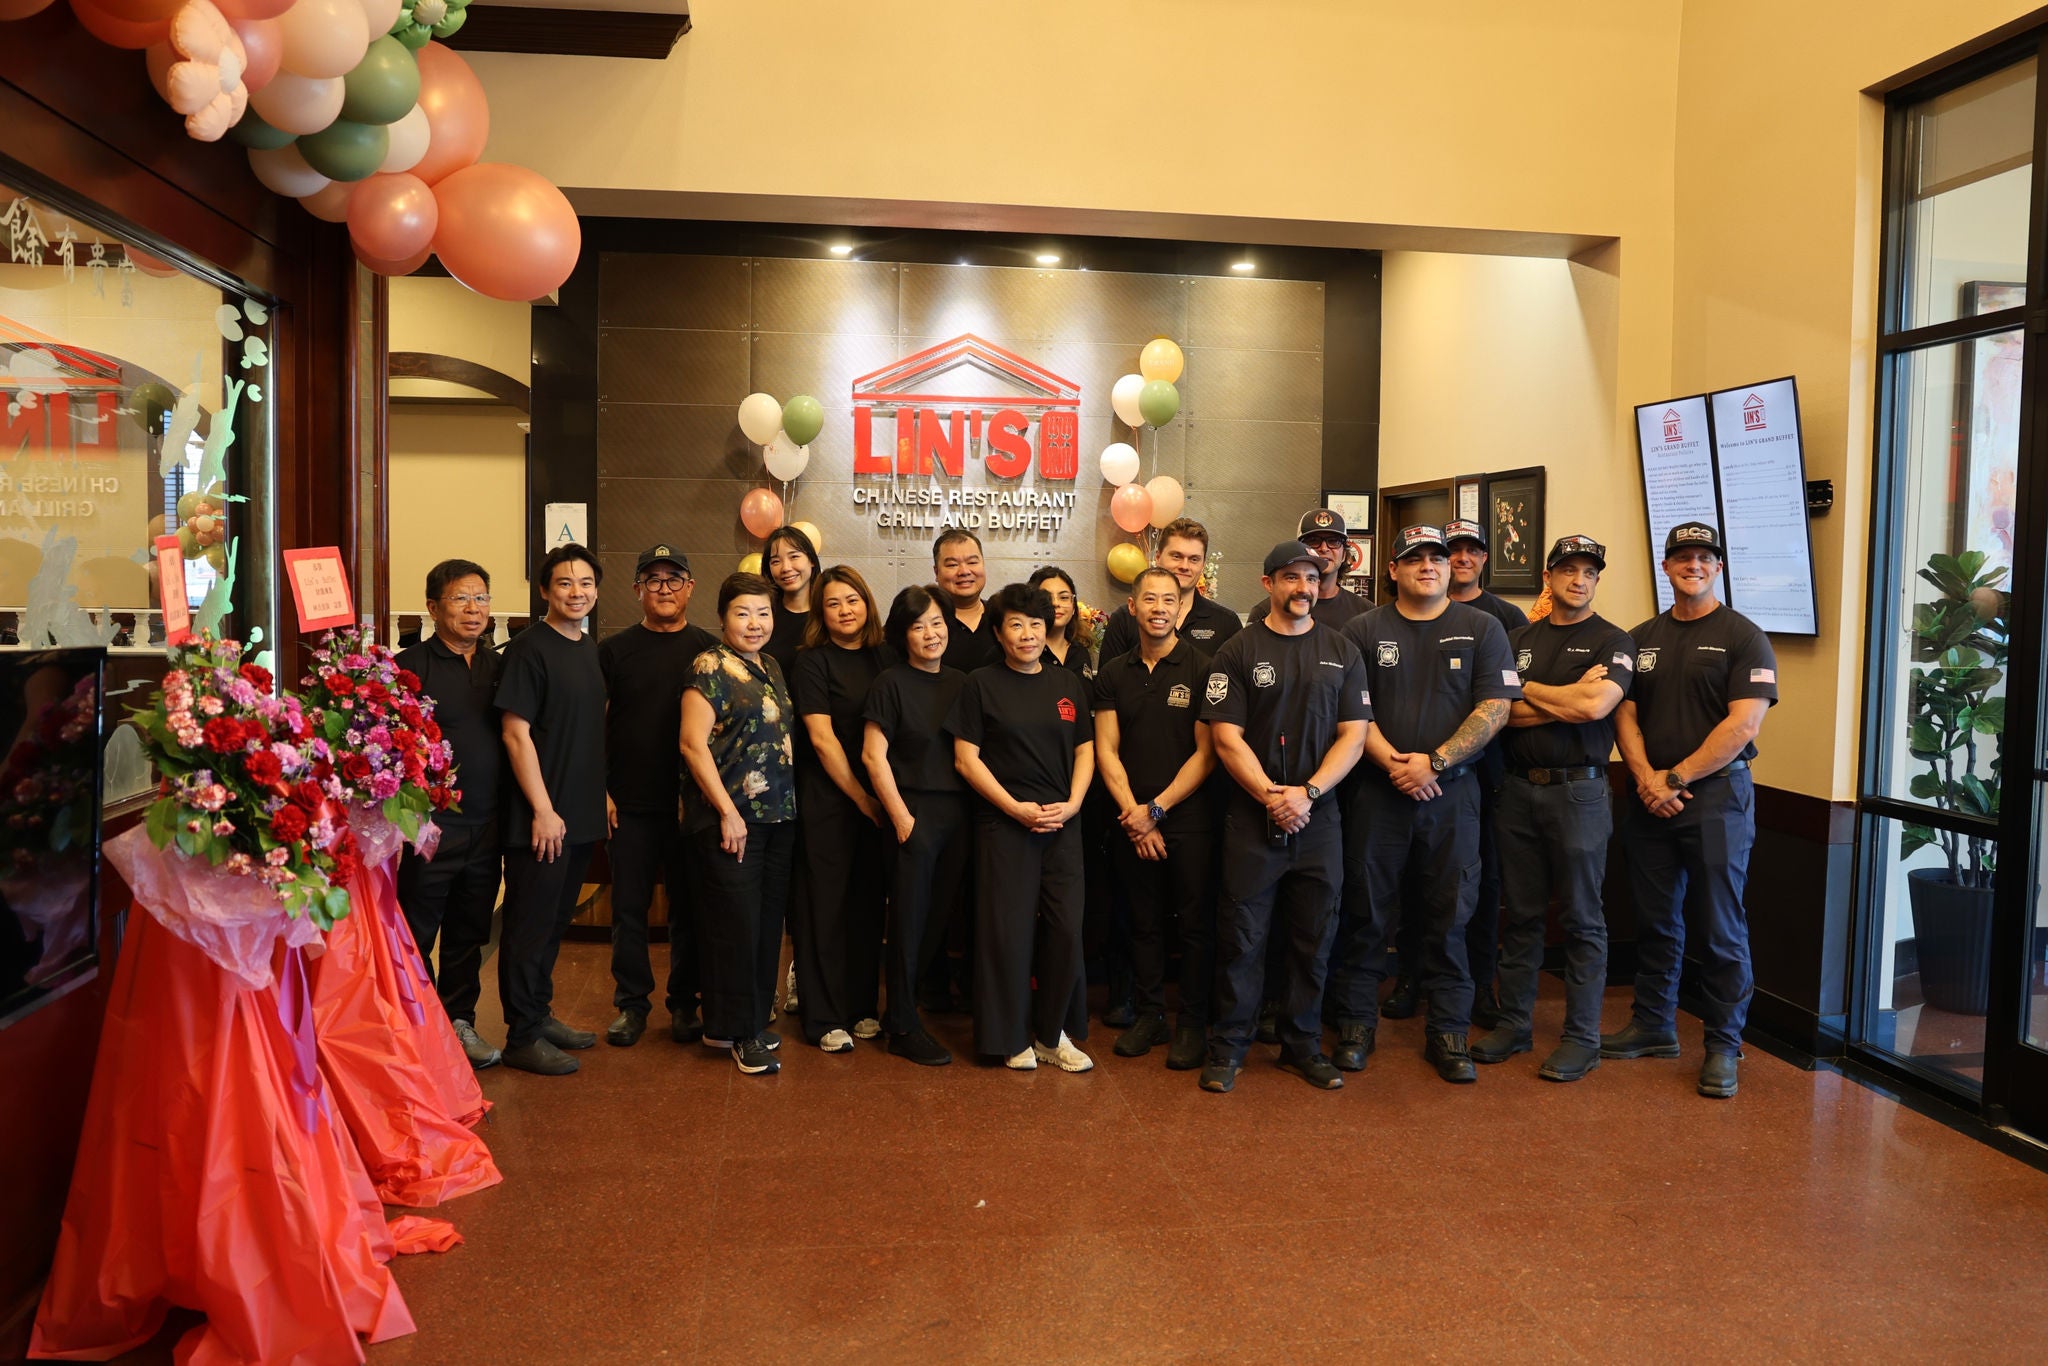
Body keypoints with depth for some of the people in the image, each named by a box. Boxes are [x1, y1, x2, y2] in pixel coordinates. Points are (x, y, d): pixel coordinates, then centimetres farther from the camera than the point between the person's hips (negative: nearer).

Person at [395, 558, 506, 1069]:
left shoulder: (497, 665, 11)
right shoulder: (410, 666, -7)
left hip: (487, 828, 5)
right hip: (432, 827, -5)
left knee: (469, 933, 14)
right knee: (416, 934, 4)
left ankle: (459, 1023, 26)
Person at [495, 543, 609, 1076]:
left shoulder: (590, 650, 12)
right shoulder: (529, 648, -11)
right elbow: (515, 733, -15)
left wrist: (600, 797, 14)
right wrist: (543, 810, -17)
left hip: (580, 817, 8)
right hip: (541, 817, -8)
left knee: (554, 921, 17)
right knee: (529, 925, 1)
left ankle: (540, 1015, 29)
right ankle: (523, 1036, 11)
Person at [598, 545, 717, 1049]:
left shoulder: (710, 650, 5)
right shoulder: (613, 649, 5)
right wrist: (600, 790, -3)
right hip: (629, 803, 0)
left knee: (689, 906, 7)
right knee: (629, 905, 6)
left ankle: (684, 1002, 20)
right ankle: (631, 1002, 20)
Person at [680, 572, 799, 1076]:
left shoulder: (771, 666, 13)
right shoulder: (711, 667, -9)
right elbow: (693, 743, -14)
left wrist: (788, 804, 12)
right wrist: (728, 812, -15)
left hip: (779, 816, 7)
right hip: (728, 817, -7)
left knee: (768, 922, 11)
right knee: (736, 924, -2)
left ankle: (755, 1020, 24)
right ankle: (737, 1031, 10)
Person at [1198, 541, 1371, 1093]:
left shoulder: (1342, 653, 8)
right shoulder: (1237, 652, 1)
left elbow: (1353, 735, 2)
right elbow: (1227, 738, -5)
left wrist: (1308, 792, -11)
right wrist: (1271, 796, -15)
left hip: (1318, 818, 2)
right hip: (1251, 817, -2)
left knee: (1314, 936, 9)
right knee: (1241, 935, 1)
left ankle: (1303, 1043, 23)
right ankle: (1228, 1045, 14)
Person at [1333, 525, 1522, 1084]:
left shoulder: (1482, 629, 5)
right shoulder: (1364, 630, 6)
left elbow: (1494, 708, -3)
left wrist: (1434, 761, -12)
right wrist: (1392, 762, -14)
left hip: (1452, 791, 0)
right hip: (1378, 789, 0)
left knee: (1448, 917, 6)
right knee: (1366, 914, 5)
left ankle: (1449, 1032, 17)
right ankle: (1356, 1025, 17)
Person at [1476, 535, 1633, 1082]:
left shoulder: (1612, 641, -1)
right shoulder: (1519, 639, 11)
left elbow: (1595, 705, -19)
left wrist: (1527, 690, -5)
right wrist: (1566, 700, -13)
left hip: (1578, 790, -4)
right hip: (1519, 789, 4)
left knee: (1581, 919, 3)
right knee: (1520, 914, 11)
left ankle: (1582, 1037, 12)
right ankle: (1514, 1023, 21)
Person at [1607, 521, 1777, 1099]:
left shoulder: (1743, 636, -4)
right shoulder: (1642, 638, 12)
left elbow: (1742, 726, -12)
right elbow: (1626, 715, 8)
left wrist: (1676, 778, -13)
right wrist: (1646, 777, -8)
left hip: (1716, 796, -5)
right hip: (1651, 798, 5)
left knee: (1720, 930, 1)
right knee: (1655, 921, 13)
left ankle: (1723, 1046, 12)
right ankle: (1653, 1026, 26)